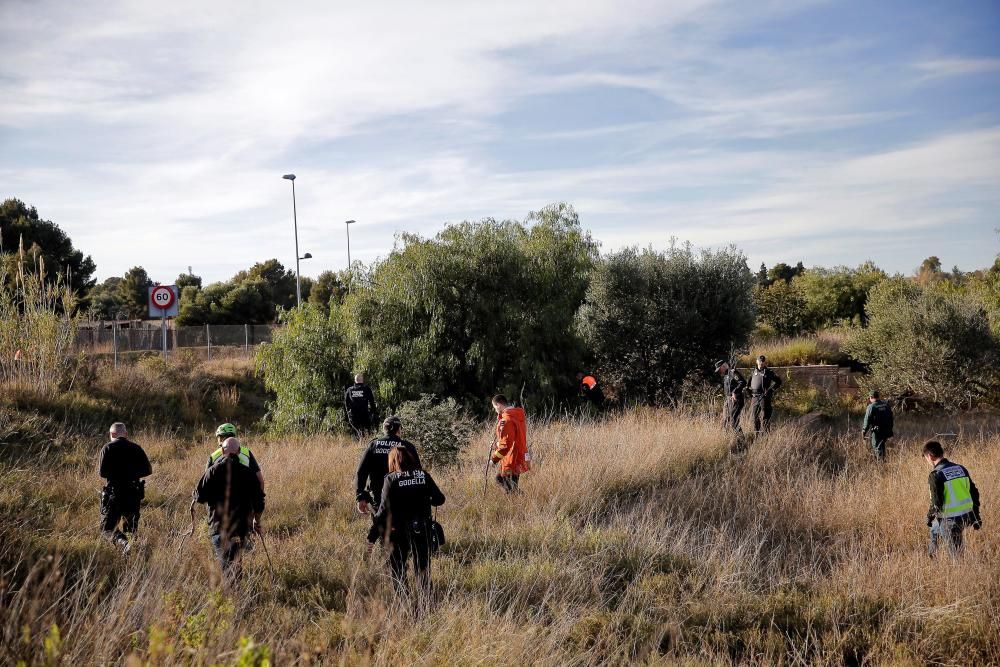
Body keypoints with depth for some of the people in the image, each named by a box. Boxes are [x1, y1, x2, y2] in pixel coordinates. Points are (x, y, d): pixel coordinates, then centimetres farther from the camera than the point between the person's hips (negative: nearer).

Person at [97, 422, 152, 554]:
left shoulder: (108, 448, -4)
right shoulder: (136, 448, 7)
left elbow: (103, 472, -11)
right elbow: (148, 470, 6)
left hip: (114, 493, -4)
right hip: (134, 494, 4)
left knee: (107, 527, -3)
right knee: (131, 527, 23)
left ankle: (123, 543, -29)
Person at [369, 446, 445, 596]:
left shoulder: (391, 479, -9)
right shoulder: (424, 475, 0)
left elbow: (384, 509, -14)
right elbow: (439, 499, 1)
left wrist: (372, 536, -10)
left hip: (400, 530, -3)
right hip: (422, 529, 3)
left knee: (398, 564, 12)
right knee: (423, 564, 15)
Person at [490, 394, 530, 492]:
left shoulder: (506, 420, -20)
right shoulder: (519, 416, 9)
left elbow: (505, 444, -22)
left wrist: (494, 459, -12)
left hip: (511, 461, -10)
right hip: (519, 458, 10)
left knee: (512, 489, -2)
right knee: (500, 478, 21)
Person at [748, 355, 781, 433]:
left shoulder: (769, 372, -2)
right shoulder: (754, 371, 15)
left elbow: (778, 381, -5)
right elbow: (750, 382, 28)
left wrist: (770, 390, -11)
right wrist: (749, 391, 14)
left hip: (764, 398, -6)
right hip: (754, 398, 6)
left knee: (764, 417, -7)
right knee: (755, 417, 10)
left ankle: (765, 433, -7)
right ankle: (756, 433, 18)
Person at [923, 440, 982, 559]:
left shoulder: (936, 475, -16)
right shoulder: (961, 469, 4)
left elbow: (936, 503, -18)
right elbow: (974, 493, 9)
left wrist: (929, 517, 1)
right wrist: (976, 516, 18)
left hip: (950, 520, -8)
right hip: (967, 516, 8)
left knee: (955, 554, 6)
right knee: (935, 528, 32)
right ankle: (931, 555, 47)